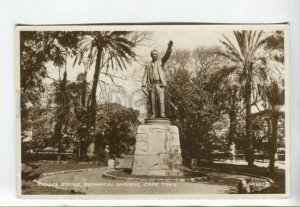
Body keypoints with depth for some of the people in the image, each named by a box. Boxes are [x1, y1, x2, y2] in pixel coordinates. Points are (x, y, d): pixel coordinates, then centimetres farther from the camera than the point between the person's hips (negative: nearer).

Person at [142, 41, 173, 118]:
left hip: (160, 83, -2)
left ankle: (162, 114, -22)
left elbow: (166, 56, -3)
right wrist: (143, 85, -3)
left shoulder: (160, 62, 15)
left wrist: (169, 47, -22)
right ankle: (153, 115, 0)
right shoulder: (148, 65, 18)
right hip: (152, 84, 2)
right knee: (152, 100, -2)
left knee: (161, 98, -15)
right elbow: (145, 75, 11)